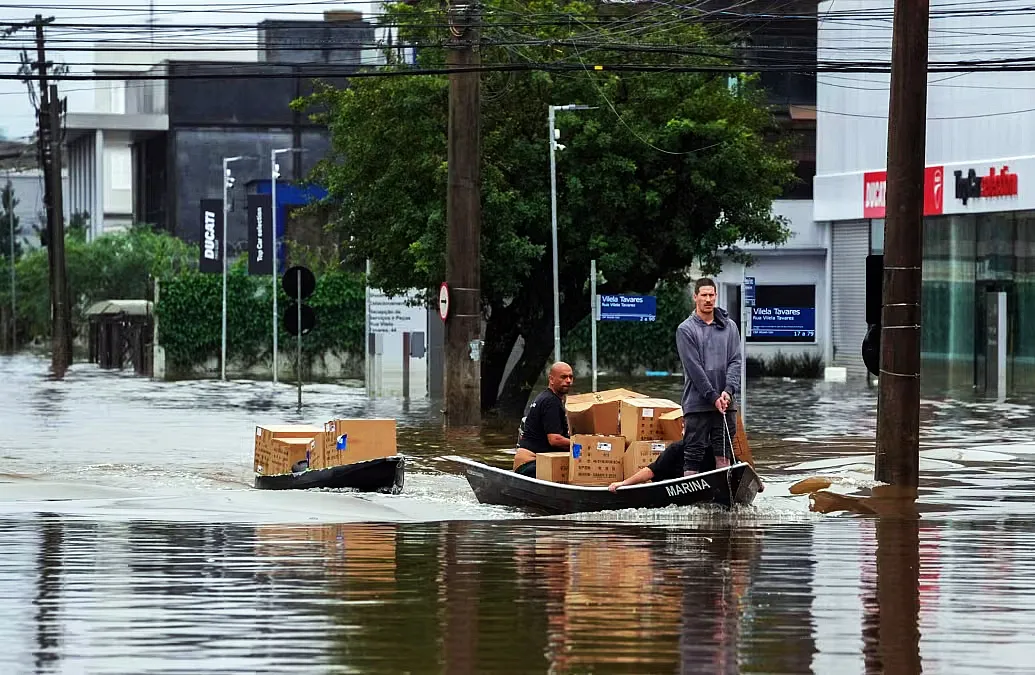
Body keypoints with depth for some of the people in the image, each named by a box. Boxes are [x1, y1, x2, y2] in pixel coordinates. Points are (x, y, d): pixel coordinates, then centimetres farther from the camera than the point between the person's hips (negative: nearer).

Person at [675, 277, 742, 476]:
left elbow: (735, 362, 4)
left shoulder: (729, 327, 10)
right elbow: (694, 367, -8)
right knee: (694, 454, -4)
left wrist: (728, 391, -12)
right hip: (697, 405, -3)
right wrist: (713, 397, -13)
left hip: (725, 403, 3)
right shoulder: (686, 330, -1)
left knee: (723, 454, 5)